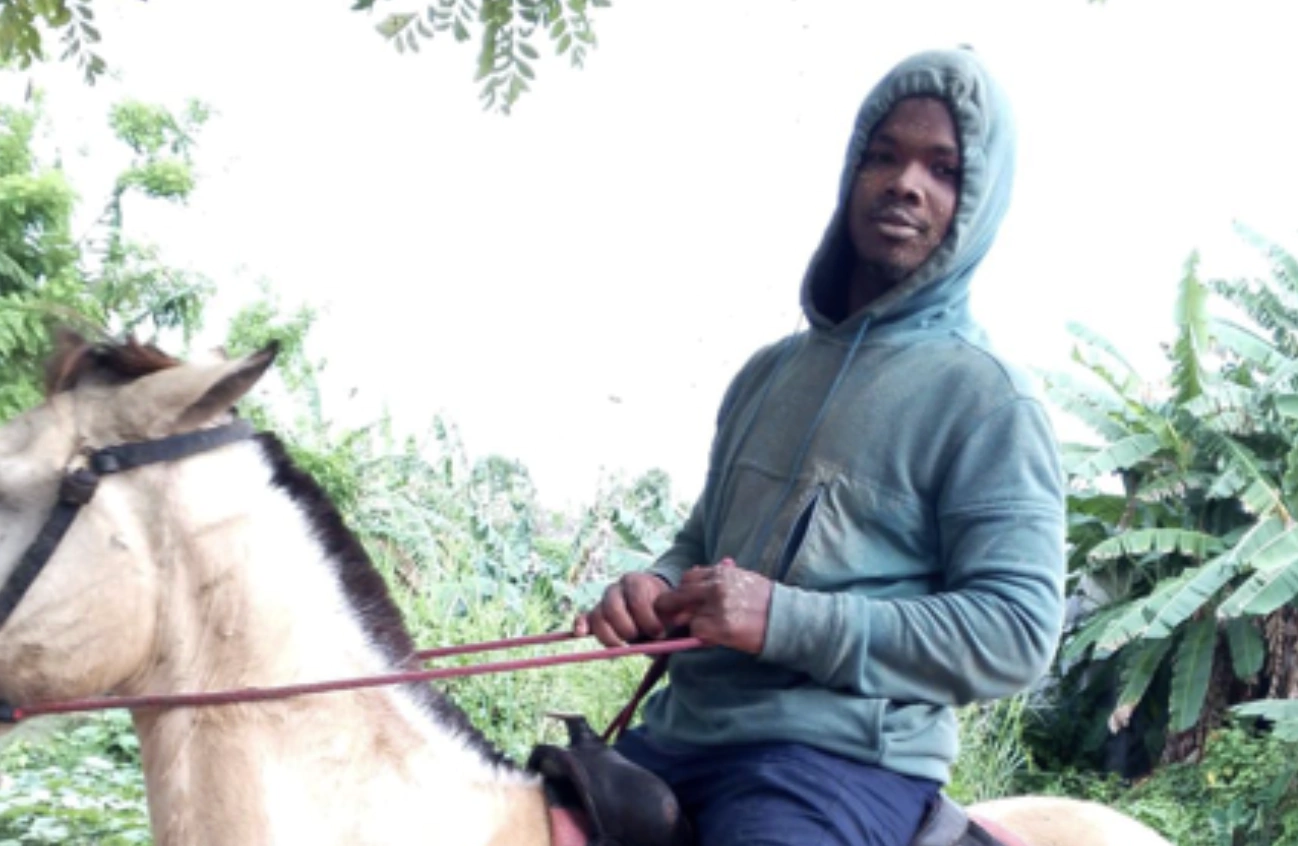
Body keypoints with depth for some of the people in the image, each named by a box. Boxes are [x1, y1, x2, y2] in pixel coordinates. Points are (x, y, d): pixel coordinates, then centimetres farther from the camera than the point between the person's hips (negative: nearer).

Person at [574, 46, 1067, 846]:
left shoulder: (988, 399, -6)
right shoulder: (770, 371, 15)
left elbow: (1016, 632, -13)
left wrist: (786, 620, -19)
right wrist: (660, 588, 1)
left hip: (846, 756, -6)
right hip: (681, 732, 7)